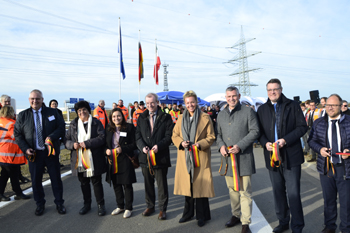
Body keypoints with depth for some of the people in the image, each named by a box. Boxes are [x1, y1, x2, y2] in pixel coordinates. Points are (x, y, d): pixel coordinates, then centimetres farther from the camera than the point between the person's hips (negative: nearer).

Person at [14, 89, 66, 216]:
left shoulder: (52, 112, 2)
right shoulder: (22, 116, 4)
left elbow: (61, 127, 0)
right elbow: (18, 134, 5)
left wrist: (52, 137, -19)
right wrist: (25, 148, -9)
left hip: (51, 151, 0)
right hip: (34, 153, 1)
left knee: (56, 179, 7)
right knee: (36, 180, 11)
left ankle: (59, 203, 24)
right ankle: (40, 204, 30)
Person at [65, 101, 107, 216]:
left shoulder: (96, 123, -3)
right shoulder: (73, 124, 9)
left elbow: (102, 138, -13)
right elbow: (66, 140, 10)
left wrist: (87, 143, -20)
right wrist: (72, 144, -12)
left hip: (94, 160, -4)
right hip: (79, 160, 4)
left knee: (96, 182, 6)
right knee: (84, 183, 16)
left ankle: (100, 204, 22)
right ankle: (87, 204, 34)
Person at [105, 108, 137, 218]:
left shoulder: (129, 127, -6)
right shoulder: (109, 129, 9)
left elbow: (134, 144, -8)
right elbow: (105, 144, 16)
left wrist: (122, 149, -19)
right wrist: (106, 150, -6)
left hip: (125, 160, -5)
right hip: (113, 160, 5)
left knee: (127, 185, 3)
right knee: (116, 184, 14)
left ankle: (128, 208, 18)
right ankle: (120, 206, 31)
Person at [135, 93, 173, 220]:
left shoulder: (166, 118, -3)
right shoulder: (141, 118, 9)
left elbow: (169, 136, -8)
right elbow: (138, 136, 5)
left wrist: (158, 146, -21)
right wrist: (142, 147, -13)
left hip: (160, 156, -3)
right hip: (145, 156, 4)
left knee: (162, 184, 7)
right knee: (148, 183, 16)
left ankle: (162, 209, 22)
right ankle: (150, 206, 33)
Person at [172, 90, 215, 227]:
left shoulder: (205, 118, -1)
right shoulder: (181, 118, 11)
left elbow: (211, 137, -1)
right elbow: (174, 135, 13)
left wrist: (199, 144, -17)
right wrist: (181, 142, -7)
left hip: (200, 157, -3)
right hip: (185, 157, 4)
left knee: (200, 185, 1)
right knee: (187, 184, 9)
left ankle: (201, 216, 18)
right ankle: (188, 213, 27)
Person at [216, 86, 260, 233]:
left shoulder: (248, 111, -1)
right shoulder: (221, 115, 14)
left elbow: (254, 132, -6)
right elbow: (218, 134, 18)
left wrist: (239, 146, -15)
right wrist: (221, 145, -3)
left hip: (243, 157, -4)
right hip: (227, 157, 5)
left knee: (245, 191, -1)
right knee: (232, 189, 15)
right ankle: (236, 215, 32)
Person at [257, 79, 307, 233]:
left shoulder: (293, 106, 1)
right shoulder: (262, 109, 10)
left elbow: (302, 127, -4)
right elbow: (259, 131, 10)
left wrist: (286, 140, -16)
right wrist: (265, 143, -10)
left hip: (291, 156, -3)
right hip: (272, 156, 4)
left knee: (293, 193, 0)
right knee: (278, 192, 14)